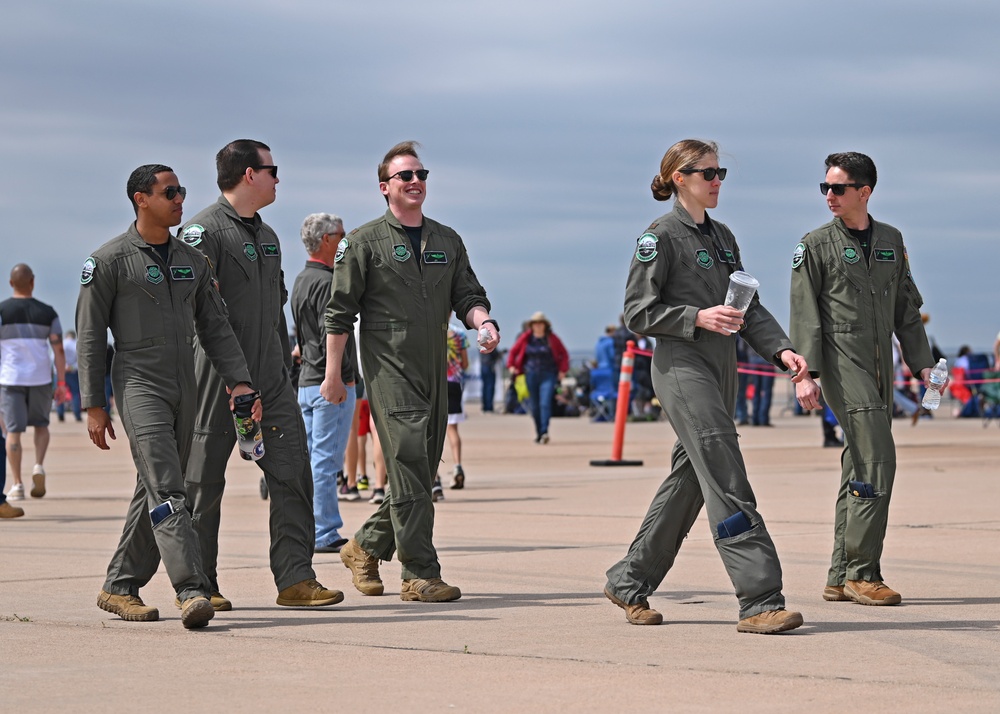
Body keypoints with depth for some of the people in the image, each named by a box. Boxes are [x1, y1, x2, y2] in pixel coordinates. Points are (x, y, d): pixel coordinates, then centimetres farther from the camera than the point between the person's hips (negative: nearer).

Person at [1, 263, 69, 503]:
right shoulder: (47, 313, 1)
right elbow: (59, 350, -3)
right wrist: (61, 383, 0)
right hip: (40, 378, 1)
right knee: (40, 424, 20)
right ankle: (39, 466, -4)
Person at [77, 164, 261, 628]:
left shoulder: (192, 261, 14)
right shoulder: (110, 260, -4)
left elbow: (215, 327, 14)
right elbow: (90, 336, -3)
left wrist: (239, 381, 0)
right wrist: (93, 406, -7)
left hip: (184, 389, 6)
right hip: (139, 385, -6)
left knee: (154, 491, 10)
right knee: (166, 490, -16)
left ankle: (120, 587, 19)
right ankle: (192, 592, -25)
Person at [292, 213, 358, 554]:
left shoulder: (301, 280, 16)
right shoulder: (326, 282, -14)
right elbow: (331, 334, -21)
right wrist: (344, 374, -13)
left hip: (307, 381, 10)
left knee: (310, 460, 12)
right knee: (326, 461, -7)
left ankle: (310, 533, 15)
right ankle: (326, 535, -6)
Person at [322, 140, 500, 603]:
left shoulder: (447, 241, 16)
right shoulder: (365, 242, 1)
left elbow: (467, 296, 15)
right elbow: (340, 311, 0)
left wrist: (483, 322, -9)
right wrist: (333, 374, -5)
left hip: (434, 373, 6)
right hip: (388, 369, -6)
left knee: (421, 473, 8)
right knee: (409, 465, -14)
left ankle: (366, 546, 26)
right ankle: (420, 574, -13)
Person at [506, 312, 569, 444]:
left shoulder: (552, 338, 0)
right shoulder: (525, 338, 5)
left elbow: (564, 354, 8)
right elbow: (513, 351, 15)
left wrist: (562, 370, -2)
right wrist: (511, 366, 2)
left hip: (548, 375, -3)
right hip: (531, 375, 3)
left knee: (545, 403, -17)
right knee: (535, 406, 6)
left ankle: (544, 432, -24)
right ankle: (538, 433, 17)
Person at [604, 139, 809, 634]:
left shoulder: (722, 237, 18)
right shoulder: (661, 237, -6)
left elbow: (748, 305, 16)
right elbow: (638, 312, -9)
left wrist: (780, 349, 0)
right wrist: (698, 318, -20)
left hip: (719, 370, 8)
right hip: (680, 367, -8)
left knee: (689, 480, 10)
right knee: (727, 481, -14)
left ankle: (629, 582, 23)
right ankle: (760, 601, -18)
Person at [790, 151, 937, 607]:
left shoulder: (891, 240, 14)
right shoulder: (816, 245, 0)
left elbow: (906, 308, 19)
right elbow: (804, 313, -4)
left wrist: (922, 362, 11)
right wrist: (805, 373, -12)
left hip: (879, 366, 6)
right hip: (842, 361, -6)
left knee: (861, 466, 7)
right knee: (877, 460, -15)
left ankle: (840, 578, 11)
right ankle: (862, 572, -11)